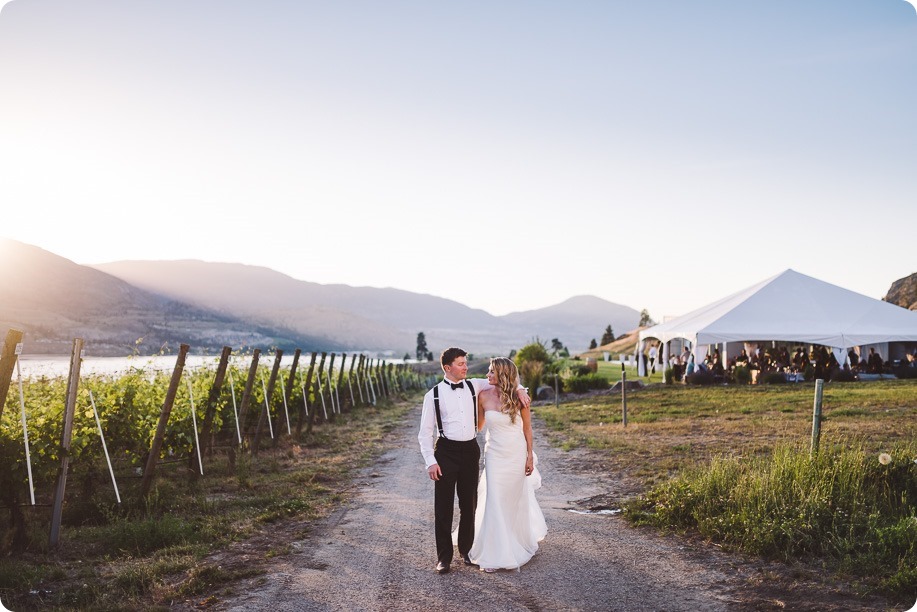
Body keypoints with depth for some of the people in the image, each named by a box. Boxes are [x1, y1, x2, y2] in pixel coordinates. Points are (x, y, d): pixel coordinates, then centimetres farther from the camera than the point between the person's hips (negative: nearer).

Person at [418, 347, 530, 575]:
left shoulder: (474, 386, 3)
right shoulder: (434, 395, -5)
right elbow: (425, 431, -2)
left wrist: (519, 389, -3)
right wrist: (430, 461, -9)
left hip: (470, 450, 3)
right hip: (446, 451, -3)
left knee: (469, 504, 13)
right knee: (443, 506, 3)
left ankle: (466, 549, 30)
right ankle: (444, 556, 16)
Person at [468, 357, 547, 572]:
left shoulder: (519, 397, -9)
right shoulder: (484, 396, -6)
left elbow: (527, 427, -1)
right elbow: (479, 425, 8)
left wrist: (530, 456, -1)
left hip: (517, 455, 0)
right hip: (495, 455, 1)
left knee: (516, 499, 13)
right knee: (494, 501, -3)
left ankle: (518, 543, 37)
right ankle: (495, 553, 8)